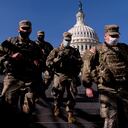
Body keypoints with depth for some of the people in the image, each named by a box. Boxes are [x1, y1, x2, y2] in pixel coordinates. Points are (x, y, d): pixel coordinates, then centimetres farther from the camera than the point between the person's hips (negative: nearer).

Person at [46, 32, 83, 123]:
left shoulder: (74, 51, 14)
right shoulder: (56, 50, 9)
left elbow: (80, 62, 6)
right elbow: (48, 62, -1)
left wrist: (72, 58, -8)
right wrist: (58, 58, -13)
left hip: (71, 76, 1)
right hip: (59, 76, -1)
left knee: (72, 96, -2)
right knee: (57, 94, 3)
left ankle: (70, 113, 9)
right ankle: (57, 107, 30)